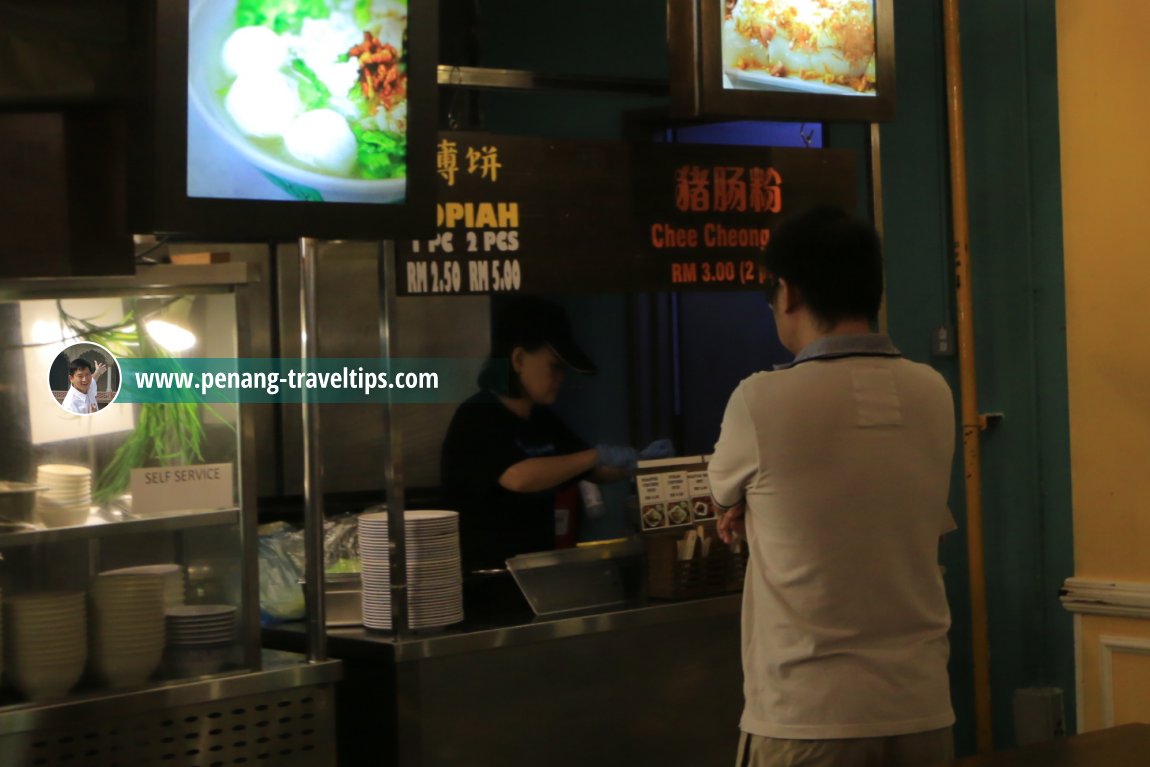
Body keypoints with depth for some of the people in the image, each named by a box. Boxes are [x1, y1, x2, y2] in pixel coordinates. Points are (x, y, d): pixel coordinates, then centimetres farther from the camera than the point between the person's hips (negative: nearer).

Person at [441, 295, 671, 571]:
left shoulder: (543, 421, 11)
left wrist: (637, 462, 1)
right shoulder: (476, 419, -12)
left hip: (537, 566, 7)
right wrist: (597, 455, -22)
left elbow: (595, 472, 20)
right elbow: (519, 478, -28)